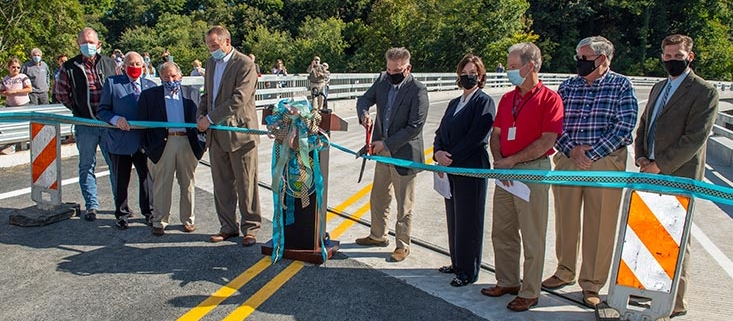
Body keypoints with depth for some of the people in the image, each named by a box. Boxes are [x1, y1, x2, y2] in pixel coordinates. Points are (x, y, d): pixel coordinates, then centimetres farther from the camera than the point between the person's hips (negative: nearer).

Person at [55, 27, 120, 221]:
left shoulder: (109, 64, 4)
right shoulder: (70, 67, 1)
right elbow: (61, 93, 9)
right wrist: (78, 110, 4)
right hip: (85, 125, 0)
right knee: (87, 166, 8)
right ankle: (91, 206, 18)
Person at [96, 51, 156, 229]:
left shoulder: (151, 85, 10)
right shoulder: (112, 83, 4)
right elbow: (102, 110, 2)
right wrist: (115, 119, -17)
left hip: (144, 141, 1)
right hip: (120, 140, -1)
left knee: (147, 177, 6)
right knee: (121, 180, 9)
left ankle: (148, 211, 24)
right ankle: (122, 214, 26)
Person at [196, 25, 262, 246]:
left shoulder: (245, 64, -11)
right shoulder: (211, 63, 14)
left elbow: (239, 99, -20)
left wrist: (210, 118, -18)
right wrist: (200, 116, 3)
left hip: (240, 132, -7)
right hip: (216, 135, 7)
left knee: (246, 184, 2)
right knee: (222, 185, 12)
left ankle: (250, 228, 14)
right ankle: (228, 226, 24)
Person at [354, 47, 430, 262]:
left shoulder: (417, 90, -17)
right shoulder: (382, 80, 2)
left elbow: (415, 126, -19)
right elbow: (364, 100, 11)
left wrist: (386, 143, -19)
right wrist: (364, 114, -14)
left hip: (404, 153, -7)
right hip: (383, 151, 7)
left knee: (404, 204, 6)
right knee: (378, 198, 20)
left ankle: (402, 245, 22)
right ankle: (378, 236, 39)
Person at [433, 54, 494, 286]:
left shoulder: (484, 102, -7)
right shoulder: (454, 103, 17)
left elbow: (476, 136, -17)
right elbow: (441, 132, 11)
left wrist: (450, 158, -16)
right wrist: (438, 153, -9)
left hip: (472, 169, -7)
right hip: (451, 169, 7)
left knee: (468, 220, 1)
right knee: (453, 218, 14)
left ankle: (469, 271, 14)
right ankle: (457, 263, 29)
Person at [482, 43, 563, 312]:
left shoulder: (549, 98, -7)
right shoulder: (507, 99, 13)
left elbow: (546, 141, -14)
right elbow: (495, 135, 12)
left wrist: (511, 160, -14)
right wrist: (499, 162, -5)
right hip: (505, 172, 7)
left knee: (532, 237, 2)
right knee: (502, 232, 13)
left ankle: (530, 292, 15)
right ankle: (507, 282, 28)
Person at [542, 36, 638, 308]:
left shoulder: (621, 86, 1)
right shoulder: (567, 86, 9)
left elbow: (625, 126, -8)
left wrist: (591, 153, -14)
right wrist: (571, 149, -12)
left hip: (606, 163, -3)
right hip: (567, 161, 3)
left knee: (599, 226, 3)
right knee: (565, 220, 10)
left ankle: (592, 284, 17)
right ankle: (565, 272, 28)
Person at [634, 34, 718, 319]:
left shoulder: (704, 92, -7)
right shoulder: (658, 88, 17)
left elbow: (694, 139, -15)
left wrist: (659, 165, -15)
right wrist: (641, 157, 2)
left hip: (678, 177, -7)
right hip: (651, 174, 7)